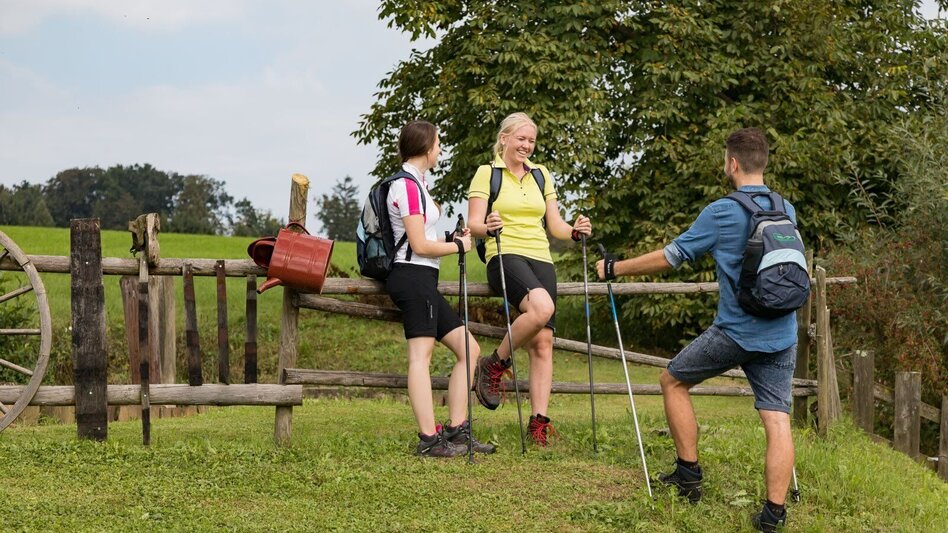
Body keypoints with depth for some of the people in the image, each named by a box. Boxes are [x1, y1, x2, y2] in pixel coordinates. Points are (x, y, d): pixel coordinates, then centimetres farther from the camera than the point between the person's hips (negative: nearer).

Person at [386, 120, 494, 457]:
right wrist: (459, 246, -2)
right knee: (421, 353, -15)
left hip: (423, 281, 11)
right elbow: (420, 245, -14)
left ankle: (456, 431, 7)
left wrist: (453, 240, 15)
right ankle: (429, 439, -19)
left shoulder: (415, 182, 22)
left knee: (468, 350, 8)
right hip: (415, 278, -11)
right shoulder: (408, 185, -10)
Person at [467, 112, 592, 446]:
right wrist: (487, 227, -27)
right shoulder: (487, 173, 4)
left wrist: (574, 231, -5)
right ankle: (494, 365, -13)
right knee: (541, 307, -34)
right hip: (505, 255, -5)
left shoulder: (541, 175, 18)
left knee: (543, 340, -6)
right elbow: (474, 223, -4)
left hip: (541, 259, 5)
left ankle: (539, 422, -5)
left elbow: (554, 225, 17)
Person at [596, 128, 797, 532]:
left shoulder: (722, 213, -9)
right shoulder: (787, 211, 8)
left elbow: (669, 258, -4)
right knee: (777, 419, 1)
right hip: (781, 337, 5)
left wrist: (614, 268, 8)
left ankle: (689, 472, 19)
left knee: (673, 380, 17)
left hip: (734, 333, -5)